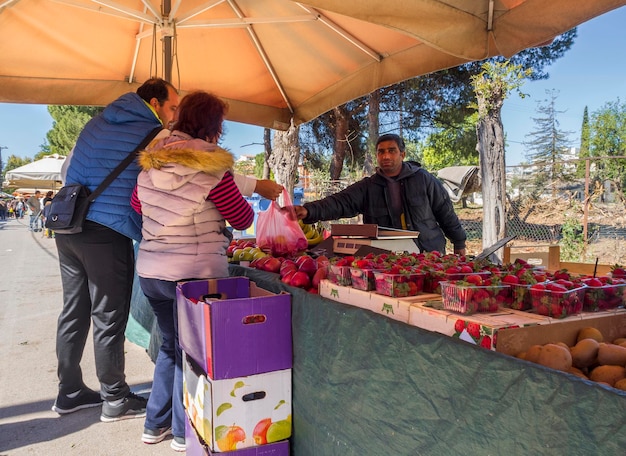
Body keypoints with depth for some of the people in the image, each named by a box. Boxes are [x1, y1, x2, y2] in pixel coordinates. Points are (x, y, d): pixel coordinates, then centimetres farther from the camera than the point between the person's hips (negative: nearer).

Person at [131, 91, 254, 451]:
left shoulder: (152, 161, 7)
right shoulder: (210, 165, -13)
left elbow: (137, 206, 19)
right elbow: (243, 219, -6)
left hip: (150, 270, 6)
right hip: (195, 272, -6)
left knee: (170, 344, 23)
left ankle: (156, 424, 32)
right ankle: (184, 432, 22)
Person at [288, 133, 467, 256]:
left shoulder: (423, 179, 0)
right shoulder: (367, 187, 0)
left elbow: (445, 211, 7)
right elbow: (340, 203, -14)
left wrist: (459, 243, 10)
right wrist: (309, 211, -31)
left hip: (430, 255, 0)